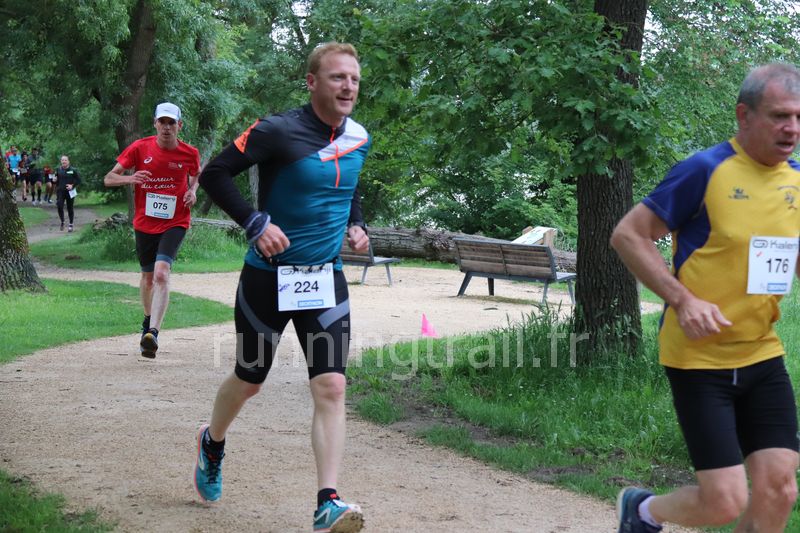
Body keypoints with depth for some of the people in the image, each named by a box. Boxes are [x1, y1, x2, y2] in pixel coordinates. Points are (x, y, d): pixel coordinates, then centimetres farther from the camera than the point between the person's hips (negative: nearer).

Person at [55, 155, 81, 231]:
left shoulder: (73, 170, -4)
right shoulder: (58, 170, 5)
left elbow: (78, 180, -1)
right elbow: (56, 181, 16)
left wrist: (72, 185, -15)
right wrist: (55, 180, -7)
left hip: (70, 192, -2)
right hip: (60, 191, 2)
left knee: (70, 208, 6)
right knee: (59, 206, -14)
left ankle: (71, 225, 19)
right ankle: (62, 222, 7)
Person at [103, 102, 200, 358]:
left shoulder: (189, 153, -5)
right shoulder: (140, 148, -7)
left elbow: (196, 174, 19)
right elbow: (108, 179, -5)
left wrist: (193, 191, -5)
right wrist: (129, 178, -27)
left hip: (175, 223, -2)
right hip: (145, 223, 2)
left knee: (161, 273, -23)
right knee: (148, 276, 17)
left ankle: (153, 334, -31)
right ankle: (148, 322, 45)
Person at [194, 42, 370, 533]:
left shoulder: (359, 138, 4)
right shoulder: (278, 132, -16)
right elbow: (215, 174, -13)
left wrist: (356, 225, 6)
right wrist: (255, 223, -22)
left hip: (326, 280, 4)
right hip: (269, 276, -4)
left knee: (331, 387, -10)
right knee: (249, 380, 13)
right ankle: (213, 444, 45)